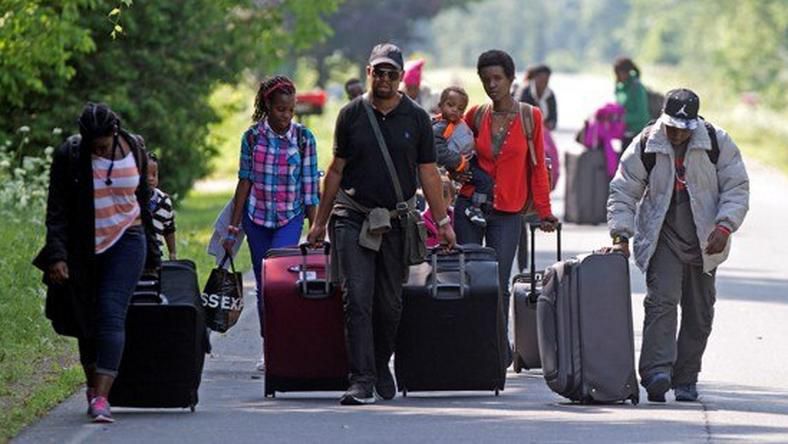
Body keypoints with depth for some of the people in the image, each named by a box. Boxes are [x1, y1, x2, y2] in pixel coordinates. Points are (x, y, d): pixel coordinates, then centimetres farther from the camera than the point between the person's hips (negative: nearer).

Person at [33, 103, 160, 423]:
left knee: (111, 315, -15)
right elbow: (56, 210, -7)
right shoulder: (69, 156, -7)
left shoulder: (133, 151, 0)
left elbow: (143, 203, 12)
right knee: (86, 317, 9)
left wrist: (151, 255, 17)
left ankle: (100, 397, -24)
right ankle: (93, 383, 32)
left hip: (125, 243, -1)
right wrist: (57, 255, -18)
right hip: (82, 249, 1)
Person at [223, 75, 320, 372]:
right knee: (263, 285, 6)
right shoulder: (253, 137, -1)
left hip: (290, 217, -2)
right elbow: (244, 183, 3)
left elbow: (310, 188, -2)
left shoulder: (304, 138, -4)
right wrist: (233, 229, 3)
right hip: (257, 217, 2)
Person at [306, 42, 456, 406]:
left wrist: (442, 221, 3)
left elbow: (428, 173, 7)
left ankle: (381, 366, 29)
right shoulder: (352, 115, 4)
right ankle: (362, 380, -14)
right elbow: (336, 170, 9)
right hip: (352, 217, -1)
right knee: (357, 299, -11)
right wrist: (320, 222, 10)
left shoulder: (416, 118, 4)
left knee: (390, 303, 7)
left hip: (396, 222, 1)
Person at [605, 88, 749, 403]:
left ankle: (685, 380, 17)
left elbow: (736, 188, -2)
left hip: (703, 242, 2)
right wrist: (621, 236, -13)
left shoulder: (717, 143, -4)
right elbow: (623, 192, -2)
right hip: (662, 239, -2)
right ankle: (658, 371, -31)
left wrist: (724, 227, -16)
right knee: (662, 300, -20)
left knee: (699, 312, 7)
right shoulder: (645, 146, -5)